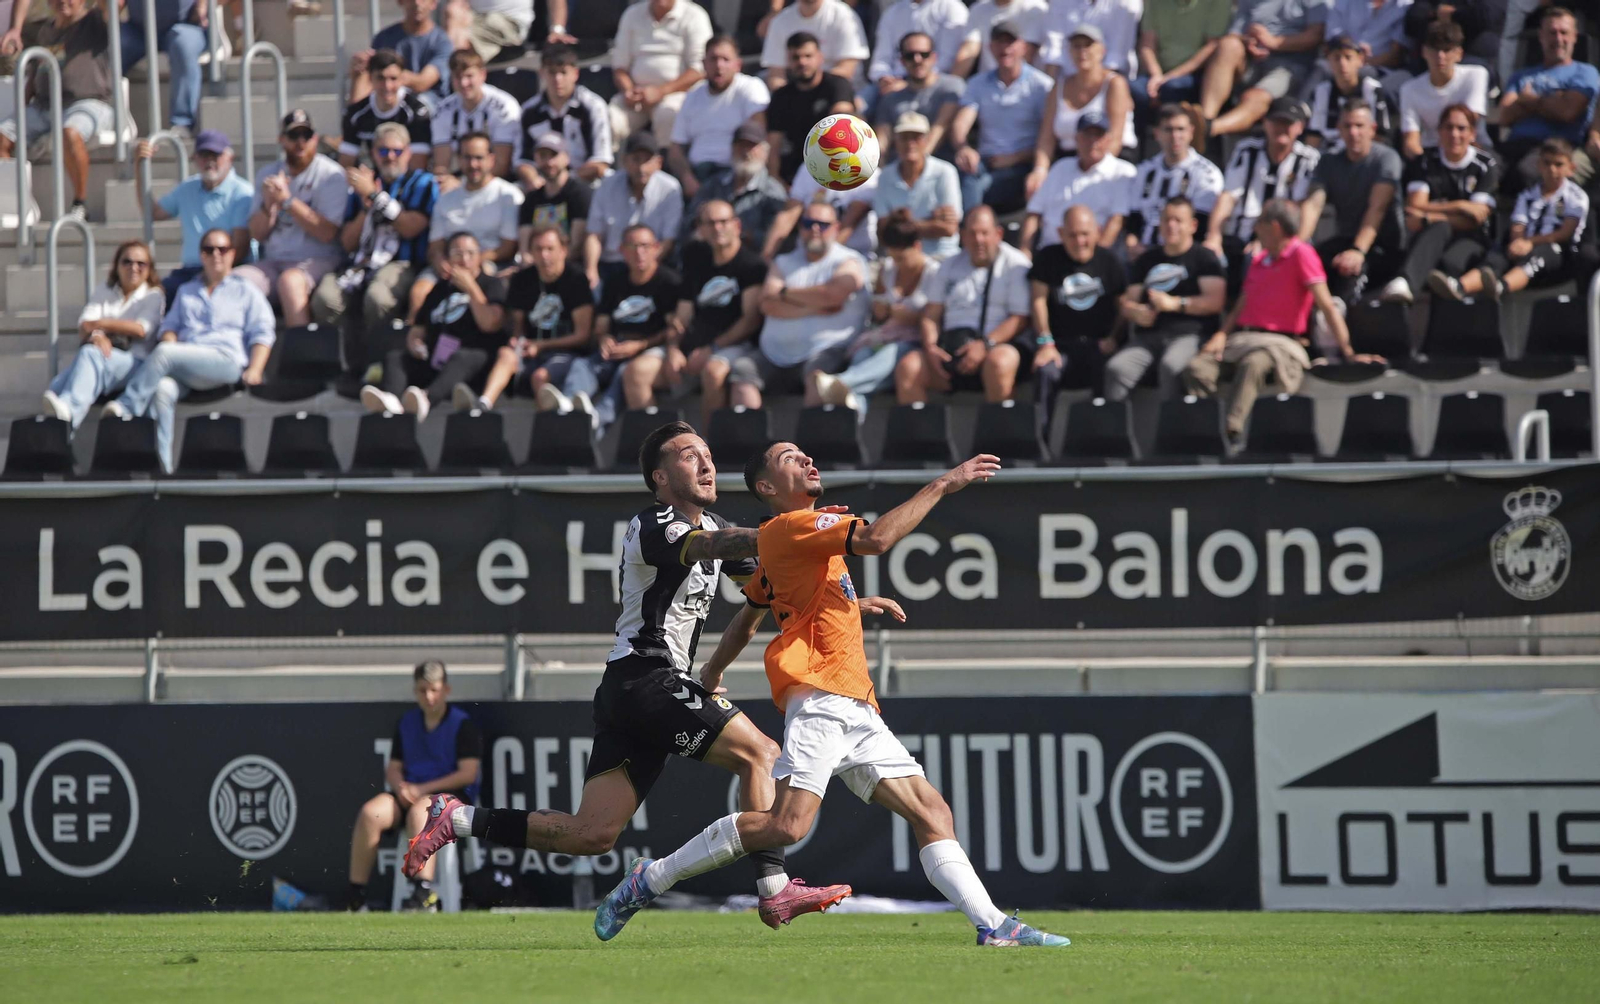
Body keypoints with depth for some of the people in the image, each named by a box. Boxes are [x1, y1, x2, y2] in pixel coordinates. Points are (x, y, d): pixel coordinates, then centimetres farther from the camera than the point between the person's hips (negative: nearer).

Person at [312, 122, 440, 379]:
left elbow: (410, 228, -5)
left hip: (402, 264, -4)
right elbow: (347, 242, 18)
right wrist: (366, 207, 2)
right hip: (361, 262, 4)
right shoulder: (362, 183, 24)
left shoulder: (422, 183, 12)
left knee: (377, 297, -39)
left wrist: (375, 195, -4)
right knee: (326, 299, -29)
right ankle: (354, 366, -18)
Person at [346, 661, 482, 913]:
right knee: (370, 813, -24)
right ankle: (355, 894, -22)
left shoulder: (463, 725, -1)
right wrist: (400, 786, -8)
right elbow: (393, 767, 17)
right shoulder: (406, 723, 16)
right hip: (410, 793, 5)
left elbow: (468, 773, -9)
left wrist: (423, 789, -14)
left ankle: (425, 891, -43)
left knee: (419, 813, -39)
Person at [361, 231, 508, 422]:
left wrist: (470, 288, -5)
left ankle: (427, 399, -70)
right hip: (433, 367, 5)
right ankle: (391, 401, -52)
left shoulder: (492, 284, 11)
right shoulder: (441, 289, 25)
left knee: (462, 357, -38)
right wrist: (414, 342, 1)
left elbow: (490, 323, -6)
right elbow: (418, 328, 24)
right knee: (394, 356, -17)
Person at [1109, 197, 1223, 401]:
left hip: (1188, 332, -4)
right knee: (1116, 368, -26)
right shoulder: (1146, 260, 26)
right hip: (1148, 336, 4)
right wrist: (1136, 313, -2)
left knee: (1171, 366, -38)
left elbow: (1215, 301, -3)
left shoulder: (1204, 258, 11)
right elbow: (1127, 302, 23)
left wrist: (1175, 303, -11)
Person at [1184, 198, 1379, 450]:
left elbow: (1327, 306, -9)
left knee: (1252, 364, -41)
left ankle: (1230, 434, -50)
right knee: (1197, 368, -20)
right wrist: (1221, 335, 0)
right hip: (1241, 339, 7)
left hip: (1280, 342, -7)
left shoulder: (1301, 254, -3)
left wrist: (1346, 351, -15)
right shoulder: (1258, 260, 21)